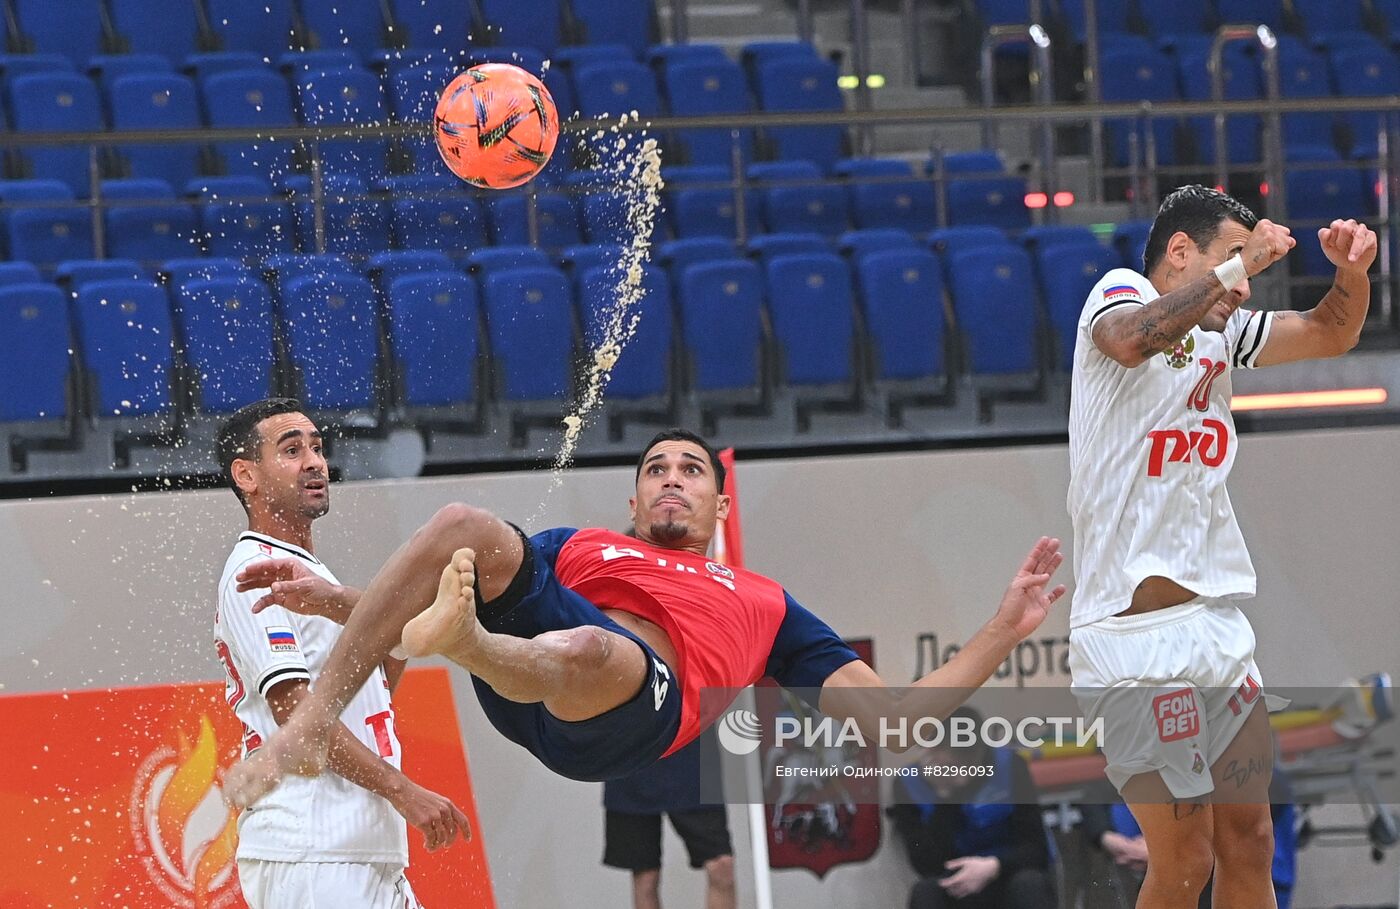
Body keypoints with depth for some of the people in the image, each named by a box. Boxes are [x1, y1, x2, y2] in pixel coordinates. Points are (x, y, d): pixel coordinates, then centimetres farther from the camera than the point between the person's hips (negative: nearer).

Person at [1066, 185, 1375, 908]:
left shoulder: (1220, 334, 16)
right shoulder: (1120, 291, -5)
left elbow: (1330, 335, 25)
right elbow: (1132, 340, -29)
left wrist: (1352, 272, 4)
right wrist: (1240, 260, -22)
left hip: (1219, 625, 8)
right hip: (1140, 637, -8)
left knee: (1248, 845, 9)